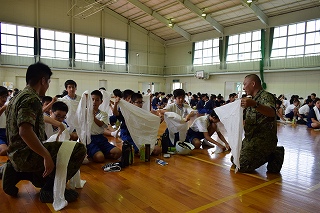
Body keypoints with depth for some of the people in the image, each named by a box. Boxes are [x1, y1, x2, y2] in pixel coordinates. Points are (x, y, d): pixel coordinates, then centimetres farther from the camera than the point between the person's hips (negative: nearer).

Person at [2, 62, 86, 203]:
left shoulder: (18, 97, 14)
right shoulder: (31, 99, -18)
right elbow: (25, 131, -31)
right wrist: (46, 155, -27)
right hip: (26, 154, -11)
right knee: (79, 149, -20)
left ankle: (16, 173, 15)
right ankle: (50, 190, -12)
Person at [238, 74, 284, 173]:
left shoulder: (266, 96, -11)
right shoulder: (253, 99, 17)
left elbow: (272, 113, -33)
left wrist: (254, 105, -49)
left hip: (262, 139, -10)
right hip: (250, 139, 10)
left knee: (241, 165, -18)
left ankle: (273, 155, 0)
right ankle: (268, 153, 13)